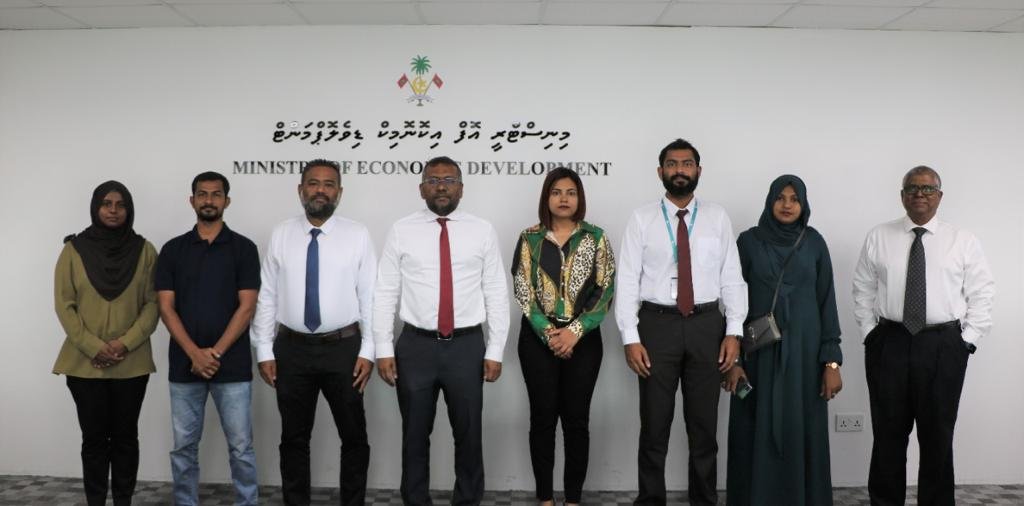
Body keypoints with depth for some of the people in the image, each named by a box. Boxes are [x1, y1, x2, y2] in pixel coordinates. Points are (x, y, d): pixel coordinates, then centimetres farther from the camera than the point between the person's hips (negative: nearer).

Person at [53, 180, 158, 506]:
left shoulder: (144, 250, 1)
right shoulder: (74, 249, 1)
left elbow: (153, 303, -1)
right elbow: (64, 305, -2)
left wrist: (125, 343, -13)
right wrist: (94, 347, -12)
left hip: (131, 362, 0)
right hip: (84, 362, 0)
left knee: (125, 436, 8)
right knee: (94, 437, 5)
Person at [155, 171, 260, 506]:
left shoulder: (243, 248, 0)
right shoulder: (172, 250, 6)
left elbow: (247, 307, -5)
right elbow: (166, 308, 0)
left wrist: (215, 353, -12)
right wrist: (195, 353, -11)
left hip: (232, 365, -2)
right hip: (184, 365, 2)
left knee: (240, 446, 2)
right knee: (184, 446, 10)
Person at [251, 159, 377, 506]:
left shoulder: (357, 235, -1)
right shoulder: (281, 234, 3)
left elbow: (369, 296, -3)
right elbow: (267, 297, 2)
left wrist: (367, 350, -7)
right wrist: (264, 351, -1)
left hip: (344, 348, -1)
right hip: (292, 349, 1)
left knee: (354, 437, 10)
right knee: (294, 438, 13)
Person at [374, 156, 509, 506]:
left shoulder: (482, 232, 2)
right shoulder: (401, 231, 2)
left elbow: (496, 294, 1)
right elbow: (385, 293, 1)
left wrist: (495, 351, -3)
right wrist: (384, 349, -4)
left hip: (467, 347, 0)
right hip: (416, 346, 0)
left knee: (468, 435, 12)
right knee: (415, 436, 12)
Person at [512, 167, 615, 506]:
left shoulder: (595, 238, 3)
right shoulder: (530, 239, 3)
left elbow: (605, 291, -2)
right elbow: (523, 291, -2)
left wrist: (575, 330, -12)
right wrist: (548, 332, -12)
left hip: (583, 339, 0)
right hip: (539, 338, 0)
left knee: (576, 419, 4)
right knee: (543, 418, 5)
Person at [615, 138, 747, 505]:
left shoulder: (717, 218, 5)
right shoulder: (641, 219, 0)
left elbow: (732, 278, 3)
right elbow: (627, 281, -3)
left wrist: (734, 331, -4)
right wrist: (630, 338, -10)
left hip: (706, 325, 2)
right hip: (657, 324, -1)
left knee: (704, 425, 12)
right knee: (654, 426, 7)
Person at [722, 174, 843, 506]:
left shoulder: (814, 242, 3)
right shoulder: (749, 241, 0)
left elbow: (827, 301, 2)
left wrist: (832, 361, -5)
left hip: (803, 351, 1)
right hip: (759, 351, -1)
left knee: (802, 433, 4)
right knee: (757, 435, 2)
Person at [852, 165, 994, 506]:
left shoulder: (963, 241, 4)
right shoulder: (878, 237, 6)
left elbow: (981, 295, 3)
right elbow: (862, 290, 9)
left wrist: (966, 340, -4)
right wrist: (870, 333, 2)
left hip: (943, 347, 0)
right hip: (889, 343, 1)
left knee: (938, 436, 7)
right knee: (888, 433, 6)